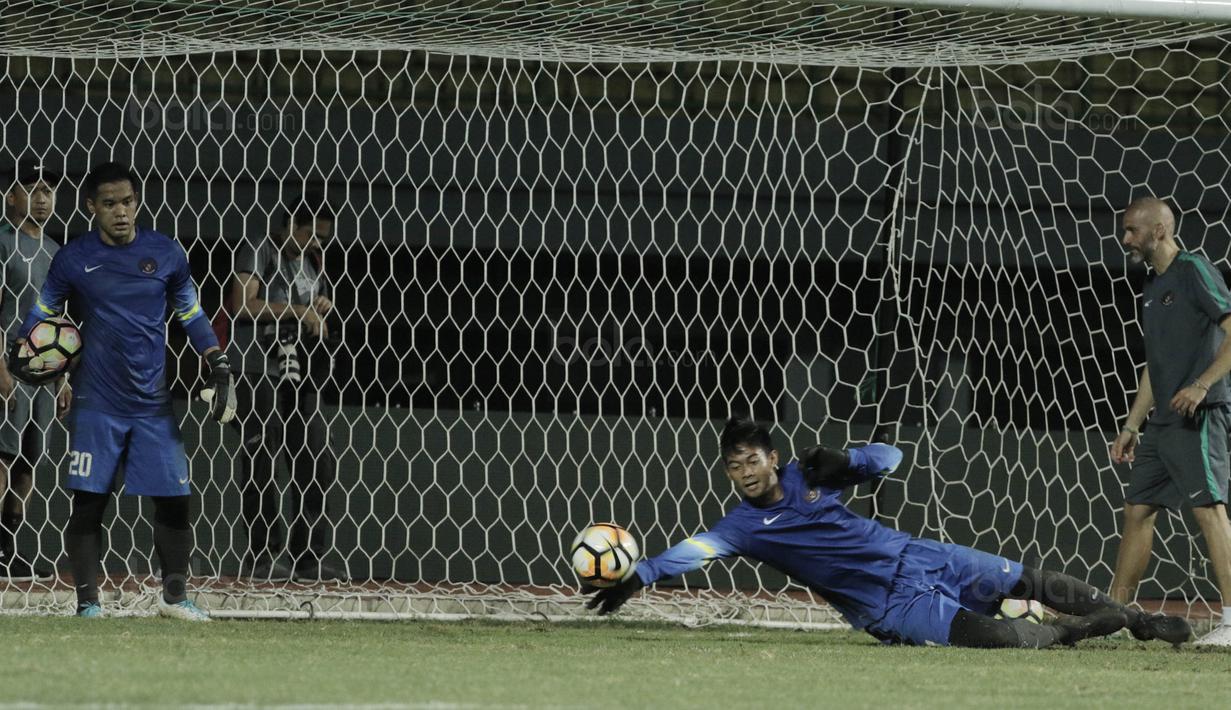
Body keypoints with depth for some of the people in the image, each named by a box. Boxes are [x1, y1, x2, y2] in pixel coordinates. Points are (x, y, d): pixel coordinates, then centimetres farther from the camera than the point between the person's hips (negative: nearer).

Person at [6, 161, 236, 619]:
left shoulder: (166, 254, 2)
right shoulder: (73, 259, -2)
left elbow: (191, 316, 12)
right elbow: (42, 313, 8)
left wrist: (219, 367, 5)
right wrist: (20, 355, -9)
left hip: (153, 405, 2)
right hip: (96, 405, -2)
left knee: (174, 500, 1)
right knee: (88, 504, -3)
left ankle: (175, 595, 17)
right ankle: (87, 603, 6)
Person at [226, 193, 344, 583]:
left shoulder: (312, 263, 20)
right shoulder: (260, 252, -4)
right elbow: (242, 305, -18)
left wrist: (320, 313, 4)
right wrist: (296, 310, -17)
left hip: (301, 377, 8)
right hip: (259, 374, -8)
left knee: (316, 464, 4)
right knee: (262, 465, -7)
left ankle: (309, 557, 9)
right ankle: (261, 556, -4)